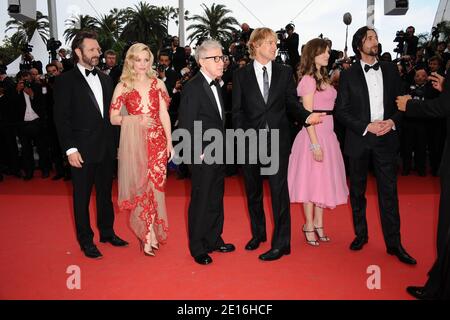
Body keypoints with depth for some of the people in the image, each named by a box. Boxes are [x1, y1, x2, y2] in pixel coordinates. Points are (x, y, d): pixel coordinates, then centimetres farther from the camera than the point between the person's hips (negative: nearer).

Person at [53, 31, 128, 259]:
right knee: (82, 197, 8)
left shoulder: (105, 79, 11)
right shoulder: (66, 81, -6)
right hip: (82, 150, -5)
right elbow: (61, 118, -9)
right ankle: (86, 240, 22)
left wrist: (114, 142, 7)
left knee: (105, 193, 17)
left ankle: (107, 232, 32)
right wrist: (70, 149, -15)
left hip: (106, 148, 5)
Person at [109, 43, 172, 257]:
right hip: (135, 142, -1)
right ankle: (147, 236, 14)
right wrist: (136, 120, -14)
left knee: (156, 186, 3)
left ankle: (154, 231, 21)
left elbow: (164, 114, 7)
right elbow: (113, 118, 1)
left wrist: (170, 141, 2)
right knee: (140, 188, 0)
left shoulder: (157, 84, 8)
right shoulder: (123, 86, 3)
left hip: (157, 141, 2)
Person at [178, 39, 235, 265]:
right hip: (202, 156, -8)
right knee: (200, 201, 3)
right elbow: (186, 126, -17)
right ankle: (198, 248, 18)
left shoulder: (215, 85, 13)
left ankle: (214, 240, 32)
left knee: (216, 200, 16)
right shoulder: (192, 88, -14)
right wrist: (200, 152, -17)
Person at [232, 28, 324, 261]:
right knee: (253, 191, 14)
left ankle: (281, 243, 9)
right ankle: (258, 233, 34)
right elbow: (237, 110, 2)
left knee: (279, 189, -3)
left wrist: (307, 117, -14)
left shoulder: (285, 72, 6)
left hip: (278, 139, -1)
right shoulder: (241, 75, 4)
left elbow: (292, 103, 5)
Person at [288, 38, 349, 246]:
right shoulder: (308, 79, -10)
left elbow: (329, 106, 15)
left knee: (324, 178, 13)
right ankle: (309, 226, 15)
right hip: (313, 134, -8)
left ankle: (318, 223, 25)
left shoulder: (324, 78, 15)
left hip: (327, 133, 8)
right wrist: (315, 144, -19)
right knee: (311, 179, 1)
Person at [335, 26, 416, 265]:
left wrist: (393, 121, -9)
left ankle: (394, 243, 9)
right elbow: (341, 111, -3)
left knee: (388, 191, 0)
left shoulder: (390, 70, 9)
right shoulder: (348, 75, 1)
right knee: (357, 191, 9)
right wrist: (367, 126, -13)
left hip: (386, 138, 1)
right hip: (359, 139, -1)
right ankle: (361, 234, 26)